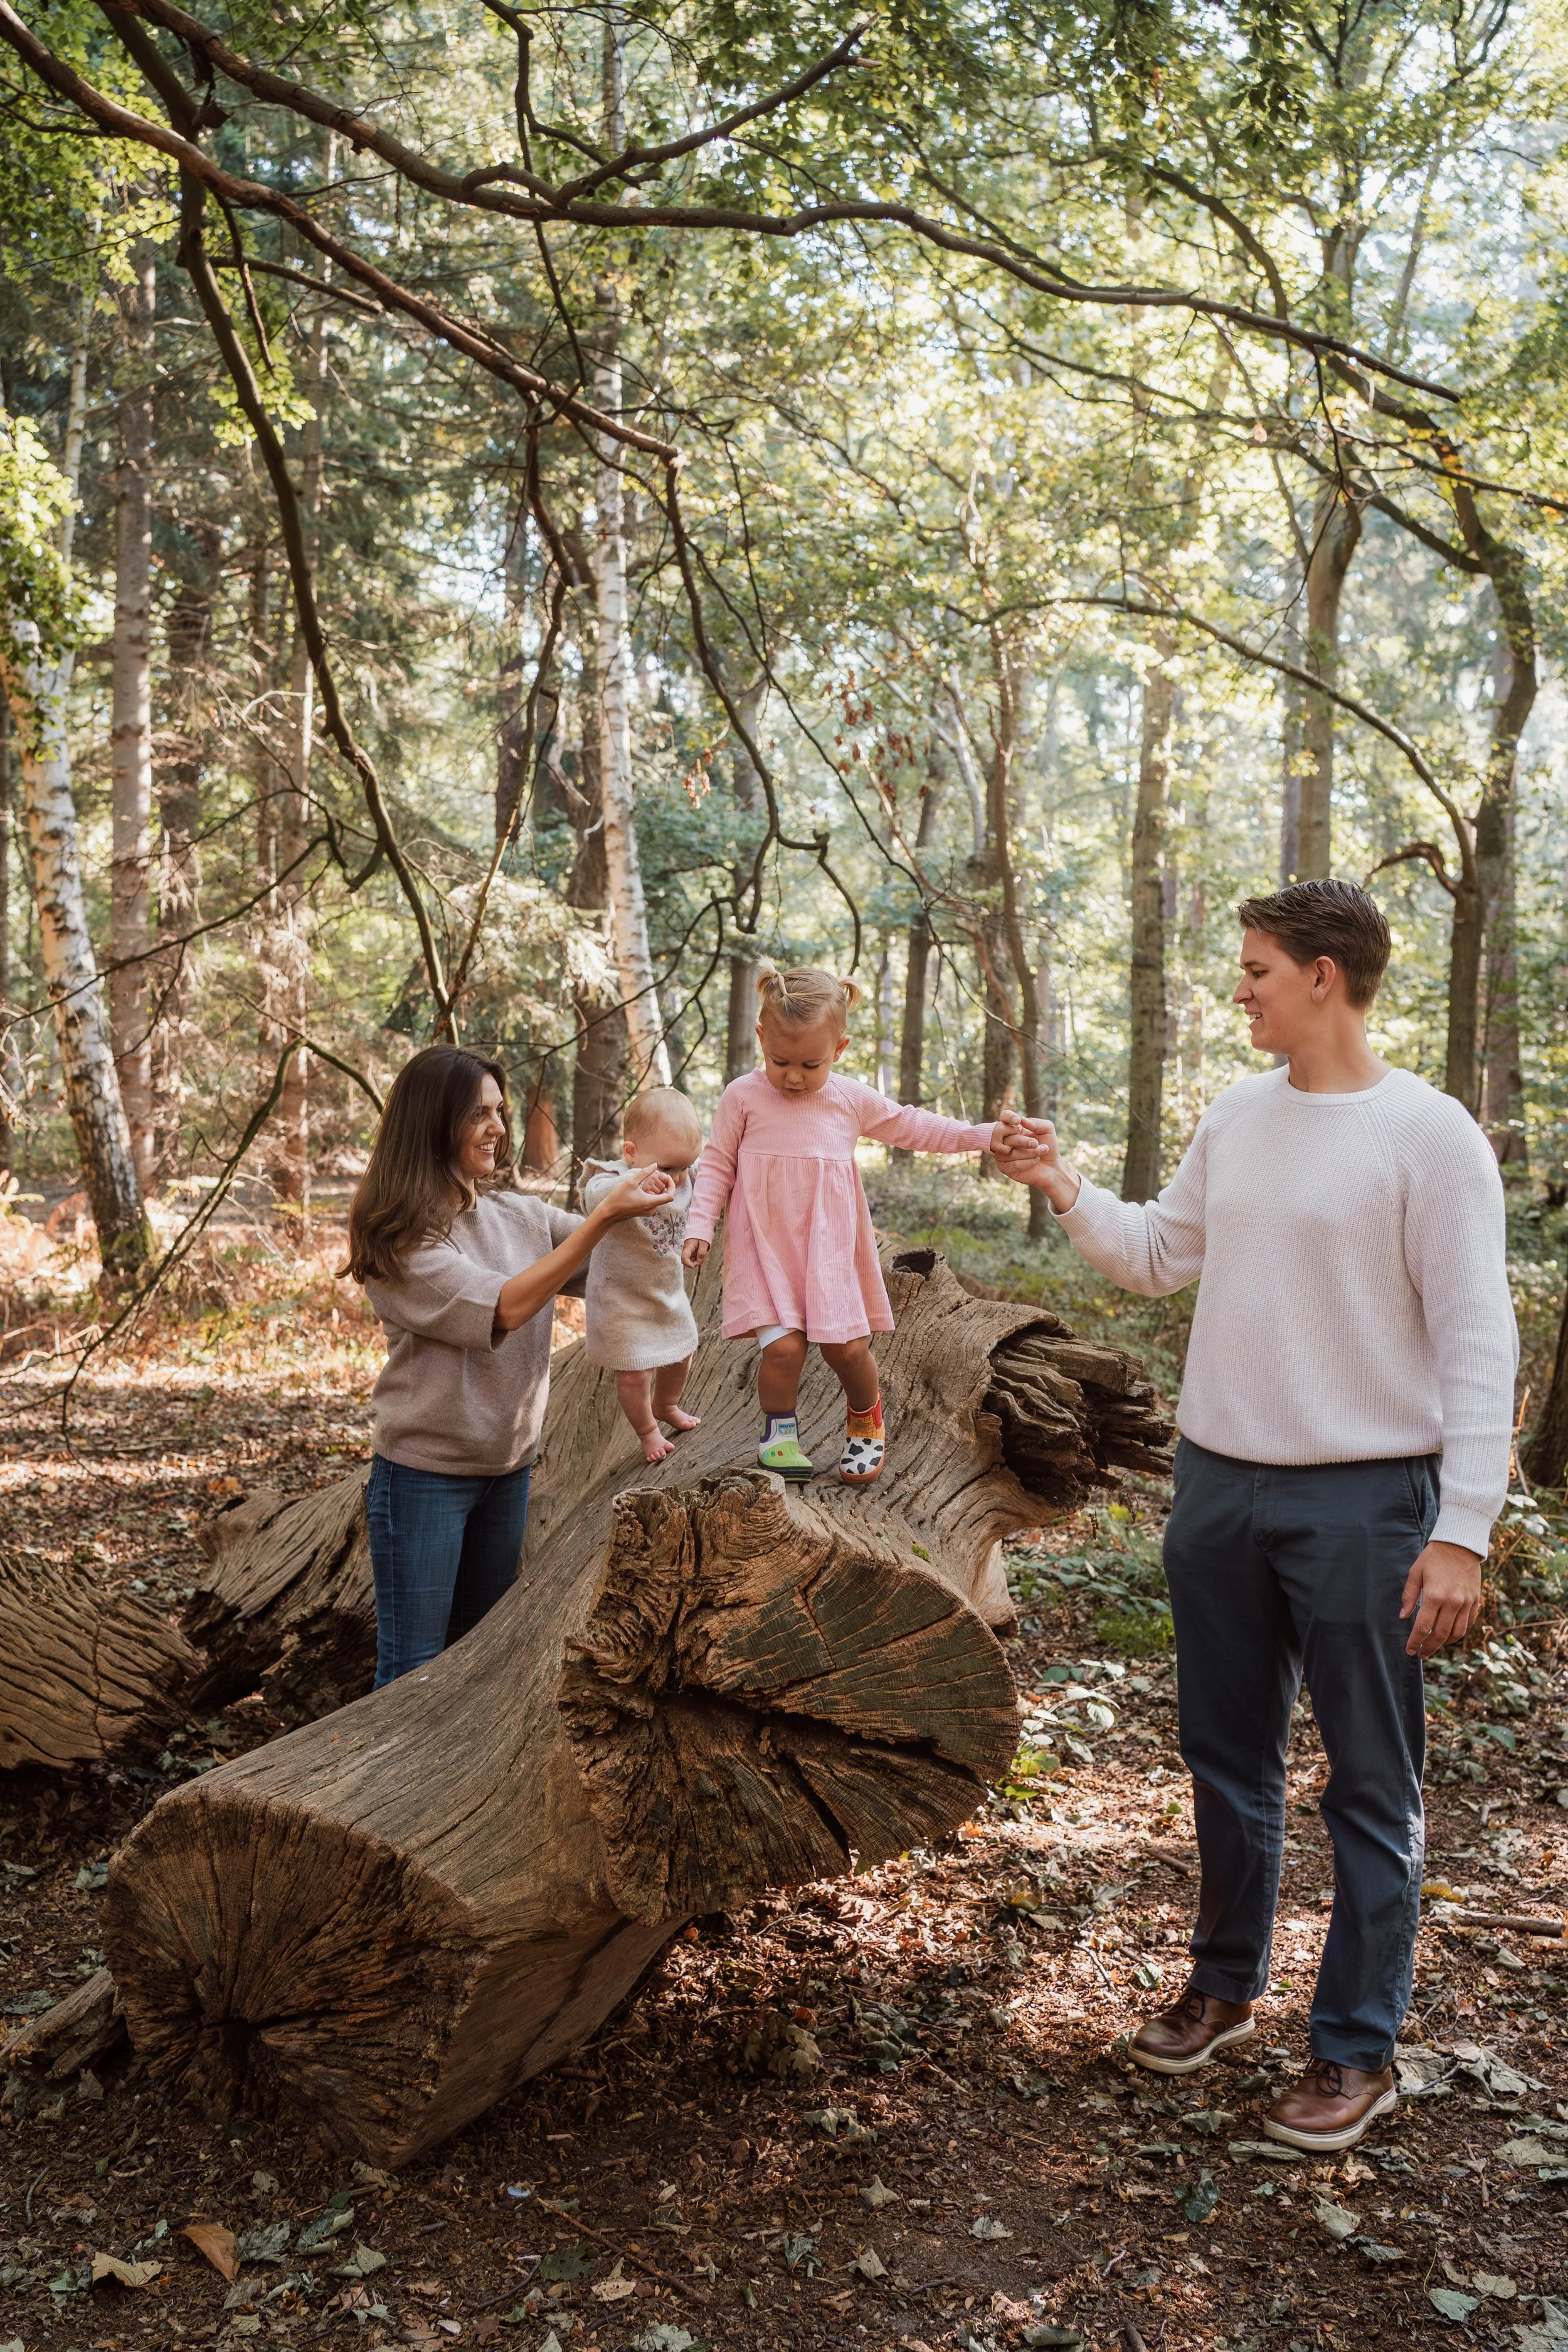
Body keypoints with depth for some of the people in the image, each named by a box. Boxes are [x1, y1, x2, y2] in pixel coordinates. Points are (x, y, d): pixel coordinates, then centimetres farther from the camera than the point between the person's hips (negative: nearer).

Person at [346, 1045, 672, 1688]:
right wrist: (606, 1214, -28)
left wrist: (635, 1202, -21)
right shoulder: (398, 1237, -17)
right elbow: (505, 1307, -25)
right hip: (426, 1472, -6)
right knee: (413, 1671, 2)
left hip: (508, 1466, 7)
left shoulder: (516, 1212, 4)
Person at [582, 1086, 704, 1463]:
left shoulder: (683, 1179, -10)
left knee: (681, 1353, 24)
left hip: (669, 1292, 7)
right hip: (623, 1301, -7)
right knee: (634, 1373, -4)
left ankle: (666, 1406, 55)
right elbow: (594, 1198, -57)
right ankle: (647, 1430, 26)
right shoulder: (616, 1178, -32)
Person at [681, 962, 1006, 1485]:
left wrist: (982, 1136, 10)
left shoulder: (854, 1101, 3)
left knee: (847, 1347, -1)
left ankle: (866, 1422, 29)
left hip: (829, 1248, 2)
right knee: (784, 1345, -16)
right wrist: (700, 1225, -5)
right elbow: (717, 1164, 4)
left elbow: (910, 1126, 15)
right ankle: (779, 1432, 10)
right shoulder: (743, 1098, -3)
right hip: (765, 1248, -2)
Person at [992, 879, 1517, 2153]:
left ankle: (1358, 2050, 21)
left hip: (1364, 1501, -6)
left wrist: (1463, 1528, -19)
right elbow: (1161, 1256, 18)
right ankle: (1228, 1984, 37)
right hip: (1220, 1484, 7)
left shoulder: (1429, 1136, -13)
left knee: (1370, 1790, 7)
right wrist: (1065, 1188, 6)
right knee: (1228, 1758, 19)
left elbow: (1477, 1342, -15)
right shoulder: (1237, 1116, 7)